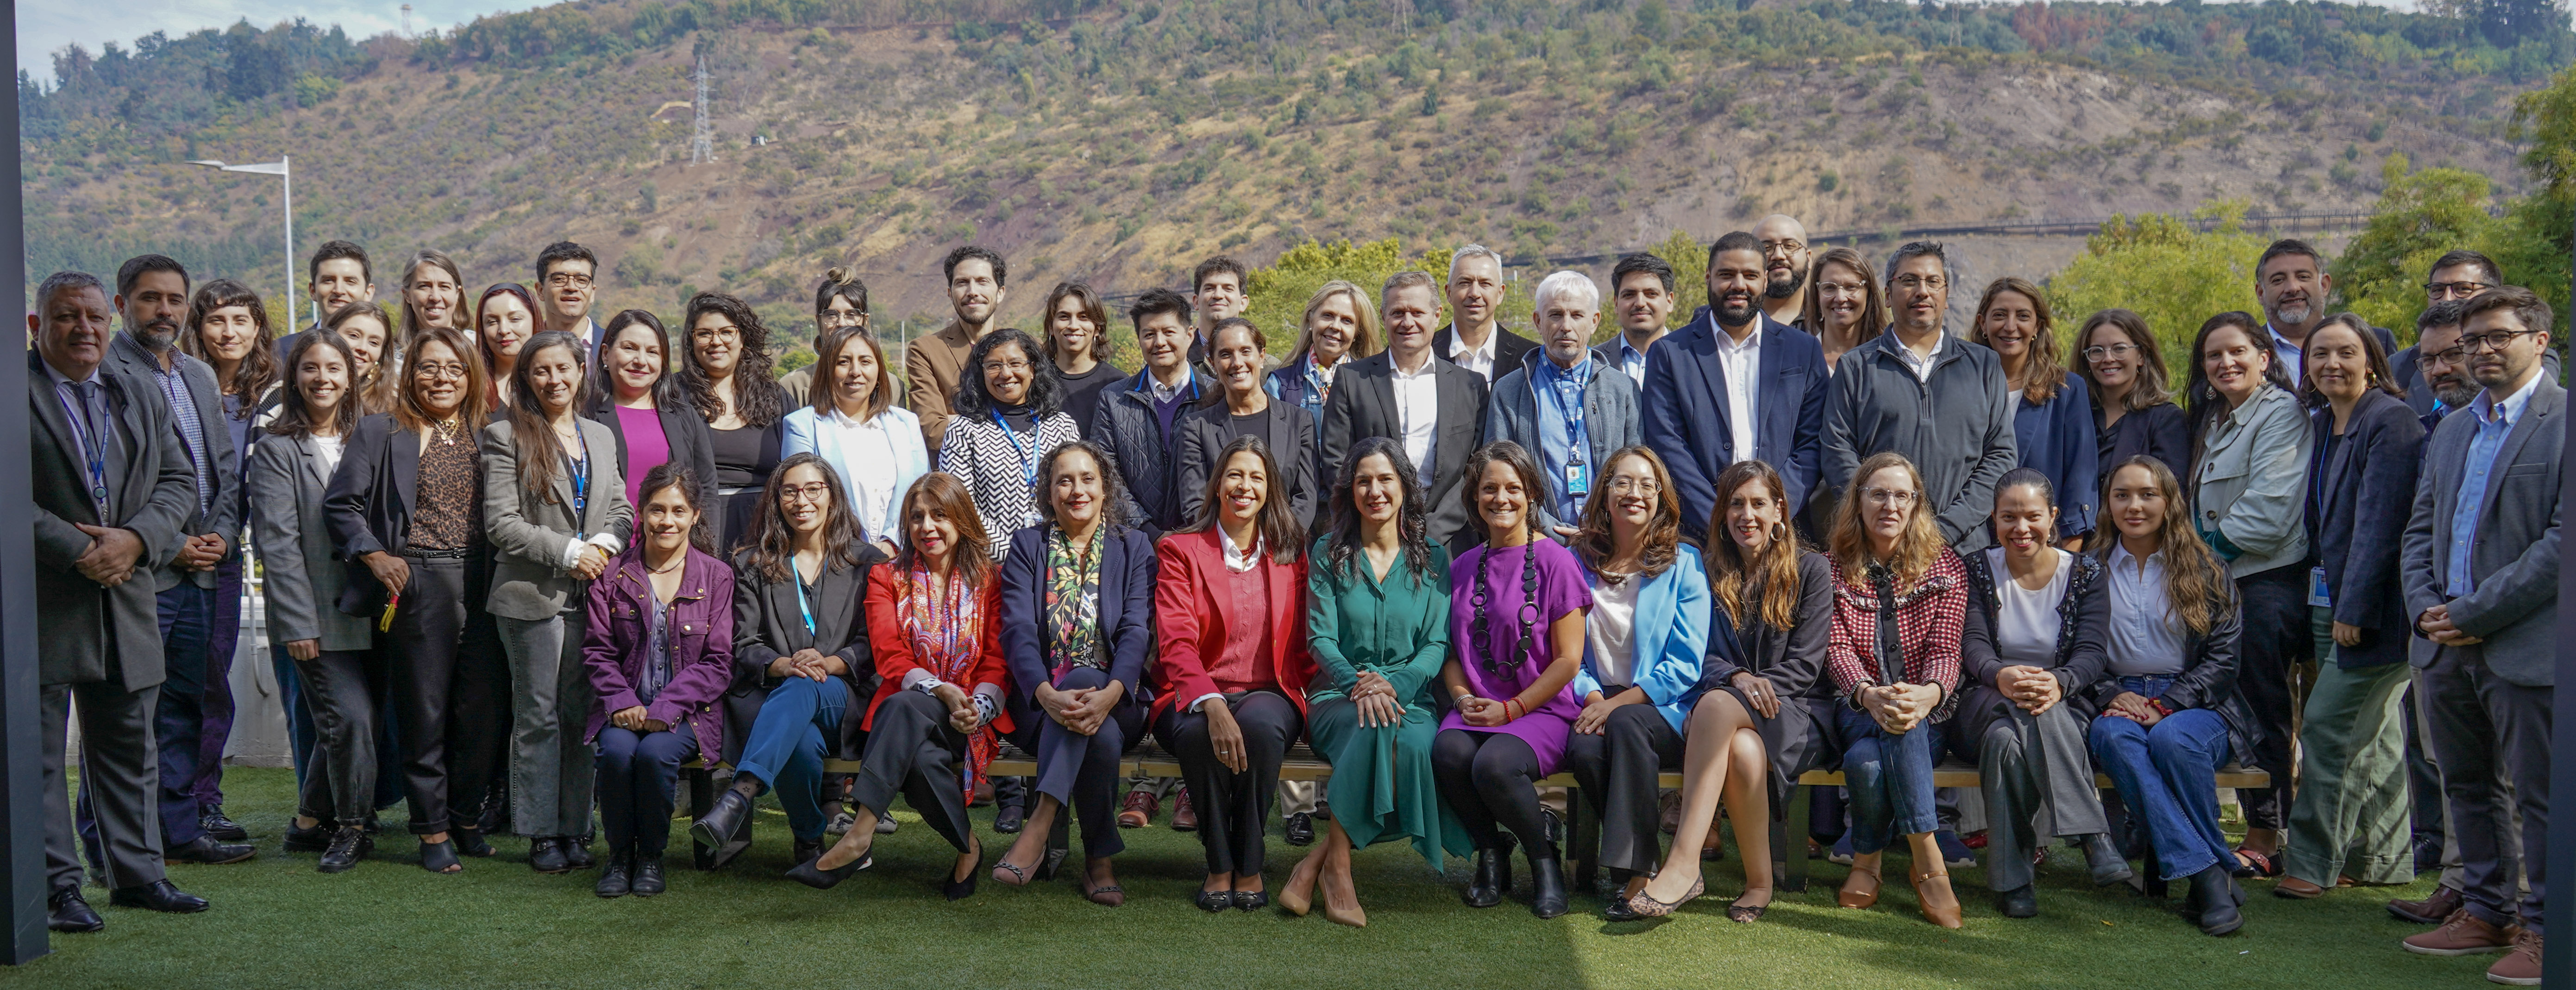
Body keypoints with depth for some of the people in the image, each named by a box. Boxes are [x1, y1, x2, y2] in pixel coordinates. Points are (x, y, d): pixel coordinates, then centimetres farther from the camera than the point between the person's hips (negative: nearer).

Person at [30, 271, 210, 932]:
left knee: (128, 746, 12)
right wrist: (78, 551, -17)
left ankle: (135, 872, 22)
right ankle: (55, 887, 9)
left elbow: (179, 482, 9)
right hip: (39, 601, -5)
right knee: (39, 749, 1)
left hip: (127, 598, 5)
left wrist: (134, 540, -8)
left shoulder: (142, 398, 14)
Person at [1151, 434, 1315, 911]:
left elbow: (1302, 646, 14)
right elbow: (1177, 643, -8)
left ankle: (1249, 867, -19)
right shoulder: (1181, 551, 6)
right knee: (1199, 734, -36)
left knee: (1260, 727, -35)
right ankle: (1219, 865, -16)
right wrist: (1212, 705, -26)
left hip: (1268, 693, 1)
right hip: (1195, 696, -1)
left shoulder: (1290, 555, 15)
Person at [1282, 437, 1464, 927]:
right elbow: (1321, 637, 1)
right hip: (1338, 697, -1)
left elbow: (1438, 644, 4)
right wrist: (1357, 684, -20)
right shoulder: (1329, 554, 10)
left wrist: (1393, 684, -16)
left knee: (1414, 741, -36)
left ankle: (1318, 862, -28)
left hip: (1411, 696, 1)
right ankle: (1336, 867, -28)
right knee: (1373, 728, -37)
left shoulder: (1432, 560, 12)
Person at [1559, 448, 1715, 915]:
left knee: (1626, 725, -36)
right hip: (1598, 703, 2)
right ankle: (1644, 863, -16)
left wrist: (1618, 703, -15)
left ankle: (1633, 869, -29)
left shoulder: (1684, 564, 4)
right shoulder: (1579, 562, 12)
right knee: (1586, 750, -32)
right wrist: (1592, 697, -11)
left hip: (1664, 709, -2)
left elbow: (1686, 665, -5)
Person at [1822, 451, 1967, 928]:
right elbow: (1837, 648, -3)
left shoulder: (1945, 567, 8)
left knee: (1868, 758, -37)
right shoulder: (1836, 569, 9)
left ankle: (1867, 859, -22)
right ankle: (1928, 861, -23)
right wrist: (1869, 695, -26)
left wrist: (1927, 693, -28)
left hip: (1928, 709, 0)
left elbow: (1945, 649, -3)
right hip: (1858, 705, 1)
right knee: (1865, 760, -36)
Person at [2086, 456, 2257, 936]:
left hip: (2194, 705, -1)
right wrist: (2113, 697, -10)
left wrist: (2166, 706, -11)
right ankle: (2209, 873, -37)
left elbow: (2223, 657, 2)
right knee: (2116, 737, -35)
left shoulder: (2205, 570, 9)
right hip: (2118, 701, 1)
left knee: (2172, 738, -36)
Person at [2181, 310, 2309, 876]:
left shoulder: (2280, 413, -8)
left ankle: (2264, 840, 1)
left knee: (2261, 712, -5)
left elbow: (2270, 510, -16)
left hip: (2267, 579, -8)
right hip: (2219, 580, 8)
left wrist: (2212, 547, -8)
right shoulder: (2213, 418, 18)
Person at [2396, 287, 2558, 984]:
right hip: (2447, 645, 7)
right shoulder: (2452, 430, 16)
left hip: (2526, 646, -7)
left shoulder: (2565, 419, -7)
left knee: (2540, 795, 2)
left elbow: (2564, 538, -15)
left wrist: (2477, 612, -16)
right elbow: (2420, 530, 17)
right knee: (2466, 788, 15)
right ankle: (2486, 910, 27)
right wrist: (2426, 608, -1)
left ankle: (2543, 927, 13)